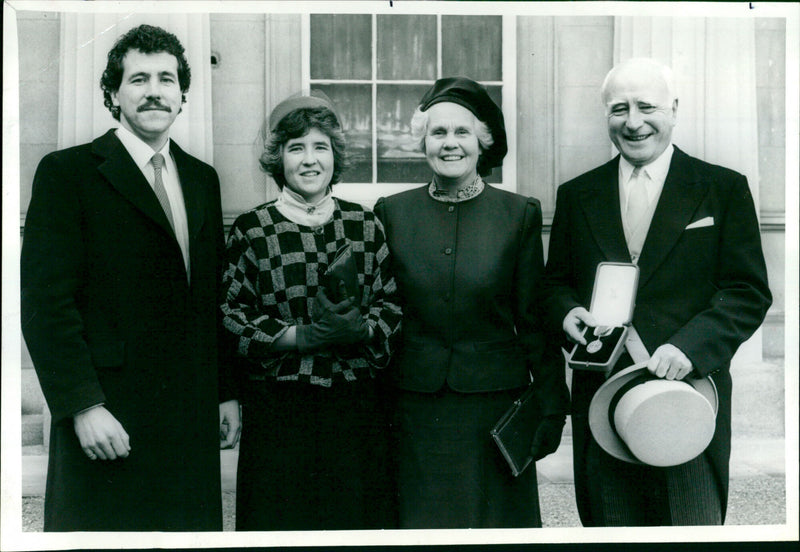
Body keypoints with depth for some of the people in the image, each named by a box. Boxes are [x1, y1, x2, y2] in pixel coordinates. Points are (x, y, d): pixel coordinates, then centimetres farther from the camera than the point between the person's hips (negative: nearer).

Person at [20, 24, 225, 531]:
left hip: (192, 420, 5)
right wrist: (83, 405, -15)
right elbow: (45, 302, -9)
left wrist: (226, 395, 12)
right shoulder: (67, 172, -2)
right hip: (107, 418, -4)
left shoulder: (202, 179, 14)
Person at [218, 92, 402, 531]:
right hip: (276, 409, -2)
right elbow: (230, 316, -2)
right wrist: (305, 337, -14)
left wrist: (359, 330, -13)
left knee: (357, 522, 8)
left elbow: (392, 306, 8)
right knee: (282, 525, 5)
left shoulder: (365, 225, 8)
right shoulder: (251, 230, 0)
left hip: (357, 409, 2)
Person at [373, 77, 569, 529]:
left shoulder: (520, 215, 0)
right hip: (414, 405, 1)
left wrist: (552, 407, 0)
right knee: (422, 521, 10)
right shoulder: (392, 212, 3)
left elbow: (534, 320, 2)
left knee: (496, 520, 10)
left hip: (494, 402, -1)